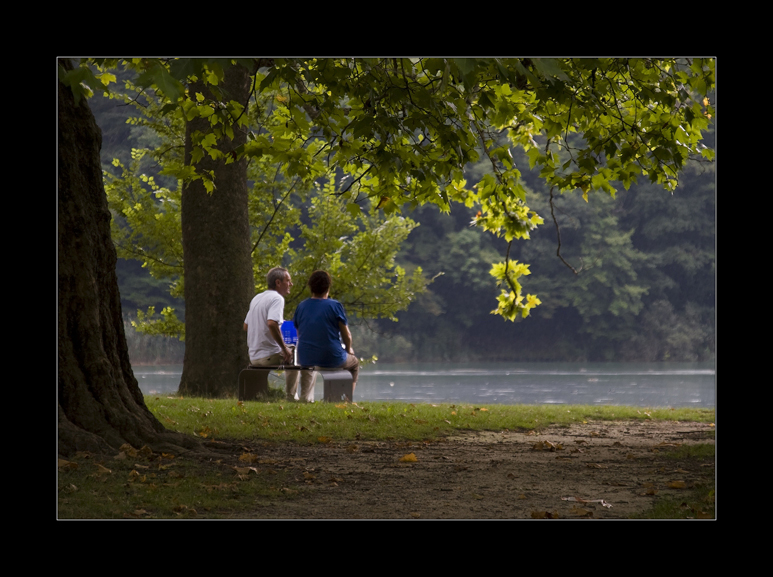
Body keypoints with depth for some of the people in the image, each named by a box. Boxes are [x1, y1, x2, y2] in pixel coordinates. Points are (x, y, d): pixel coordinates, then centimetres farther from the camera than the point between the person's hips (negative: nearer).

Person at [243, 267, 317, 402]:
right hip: (270, 356, -9)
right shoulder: (277, 298, -14)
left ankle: (290, 398, 36)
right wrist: (284, 348, -20)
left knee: (292, 360, 34)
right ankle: (306, 399, 7)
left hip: (254, 357, 9)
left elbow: (246, 326, 20)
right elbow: (271, 323, -31)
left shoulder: (256, 298, 13)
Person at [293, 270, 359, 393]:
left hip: (305, 359, 4)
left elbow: (298, 333, 12)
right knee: (354, 363, 29)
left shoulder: (301, 306, 3)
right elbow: (346, 335, -4)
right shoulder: (335, 305, -8)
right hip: (331, 358, -4)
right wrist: (349, 349, 16)